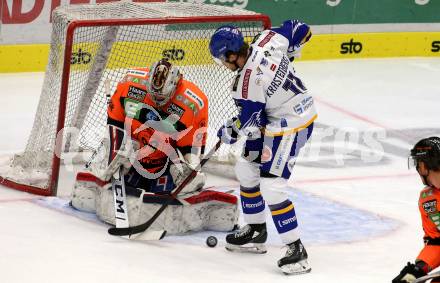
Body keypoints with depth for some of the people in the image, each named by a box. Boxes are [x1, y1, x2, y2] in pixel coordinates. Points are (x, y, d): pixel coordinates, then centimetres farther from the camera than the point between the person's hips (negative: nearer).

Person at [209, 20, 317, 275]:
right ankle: (256, 232, 31)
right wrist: (288, 55, 24)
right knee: (246, 170, 18)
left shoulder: (249, 80, -28)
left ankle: (296, 249, -8)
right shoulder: (268, 39, -7)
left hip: (291, 125, -11)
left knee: (271, 186, -14)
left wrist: (229, 132, 4)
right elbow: (300, 29, 7)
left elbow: (248, 121, -17)